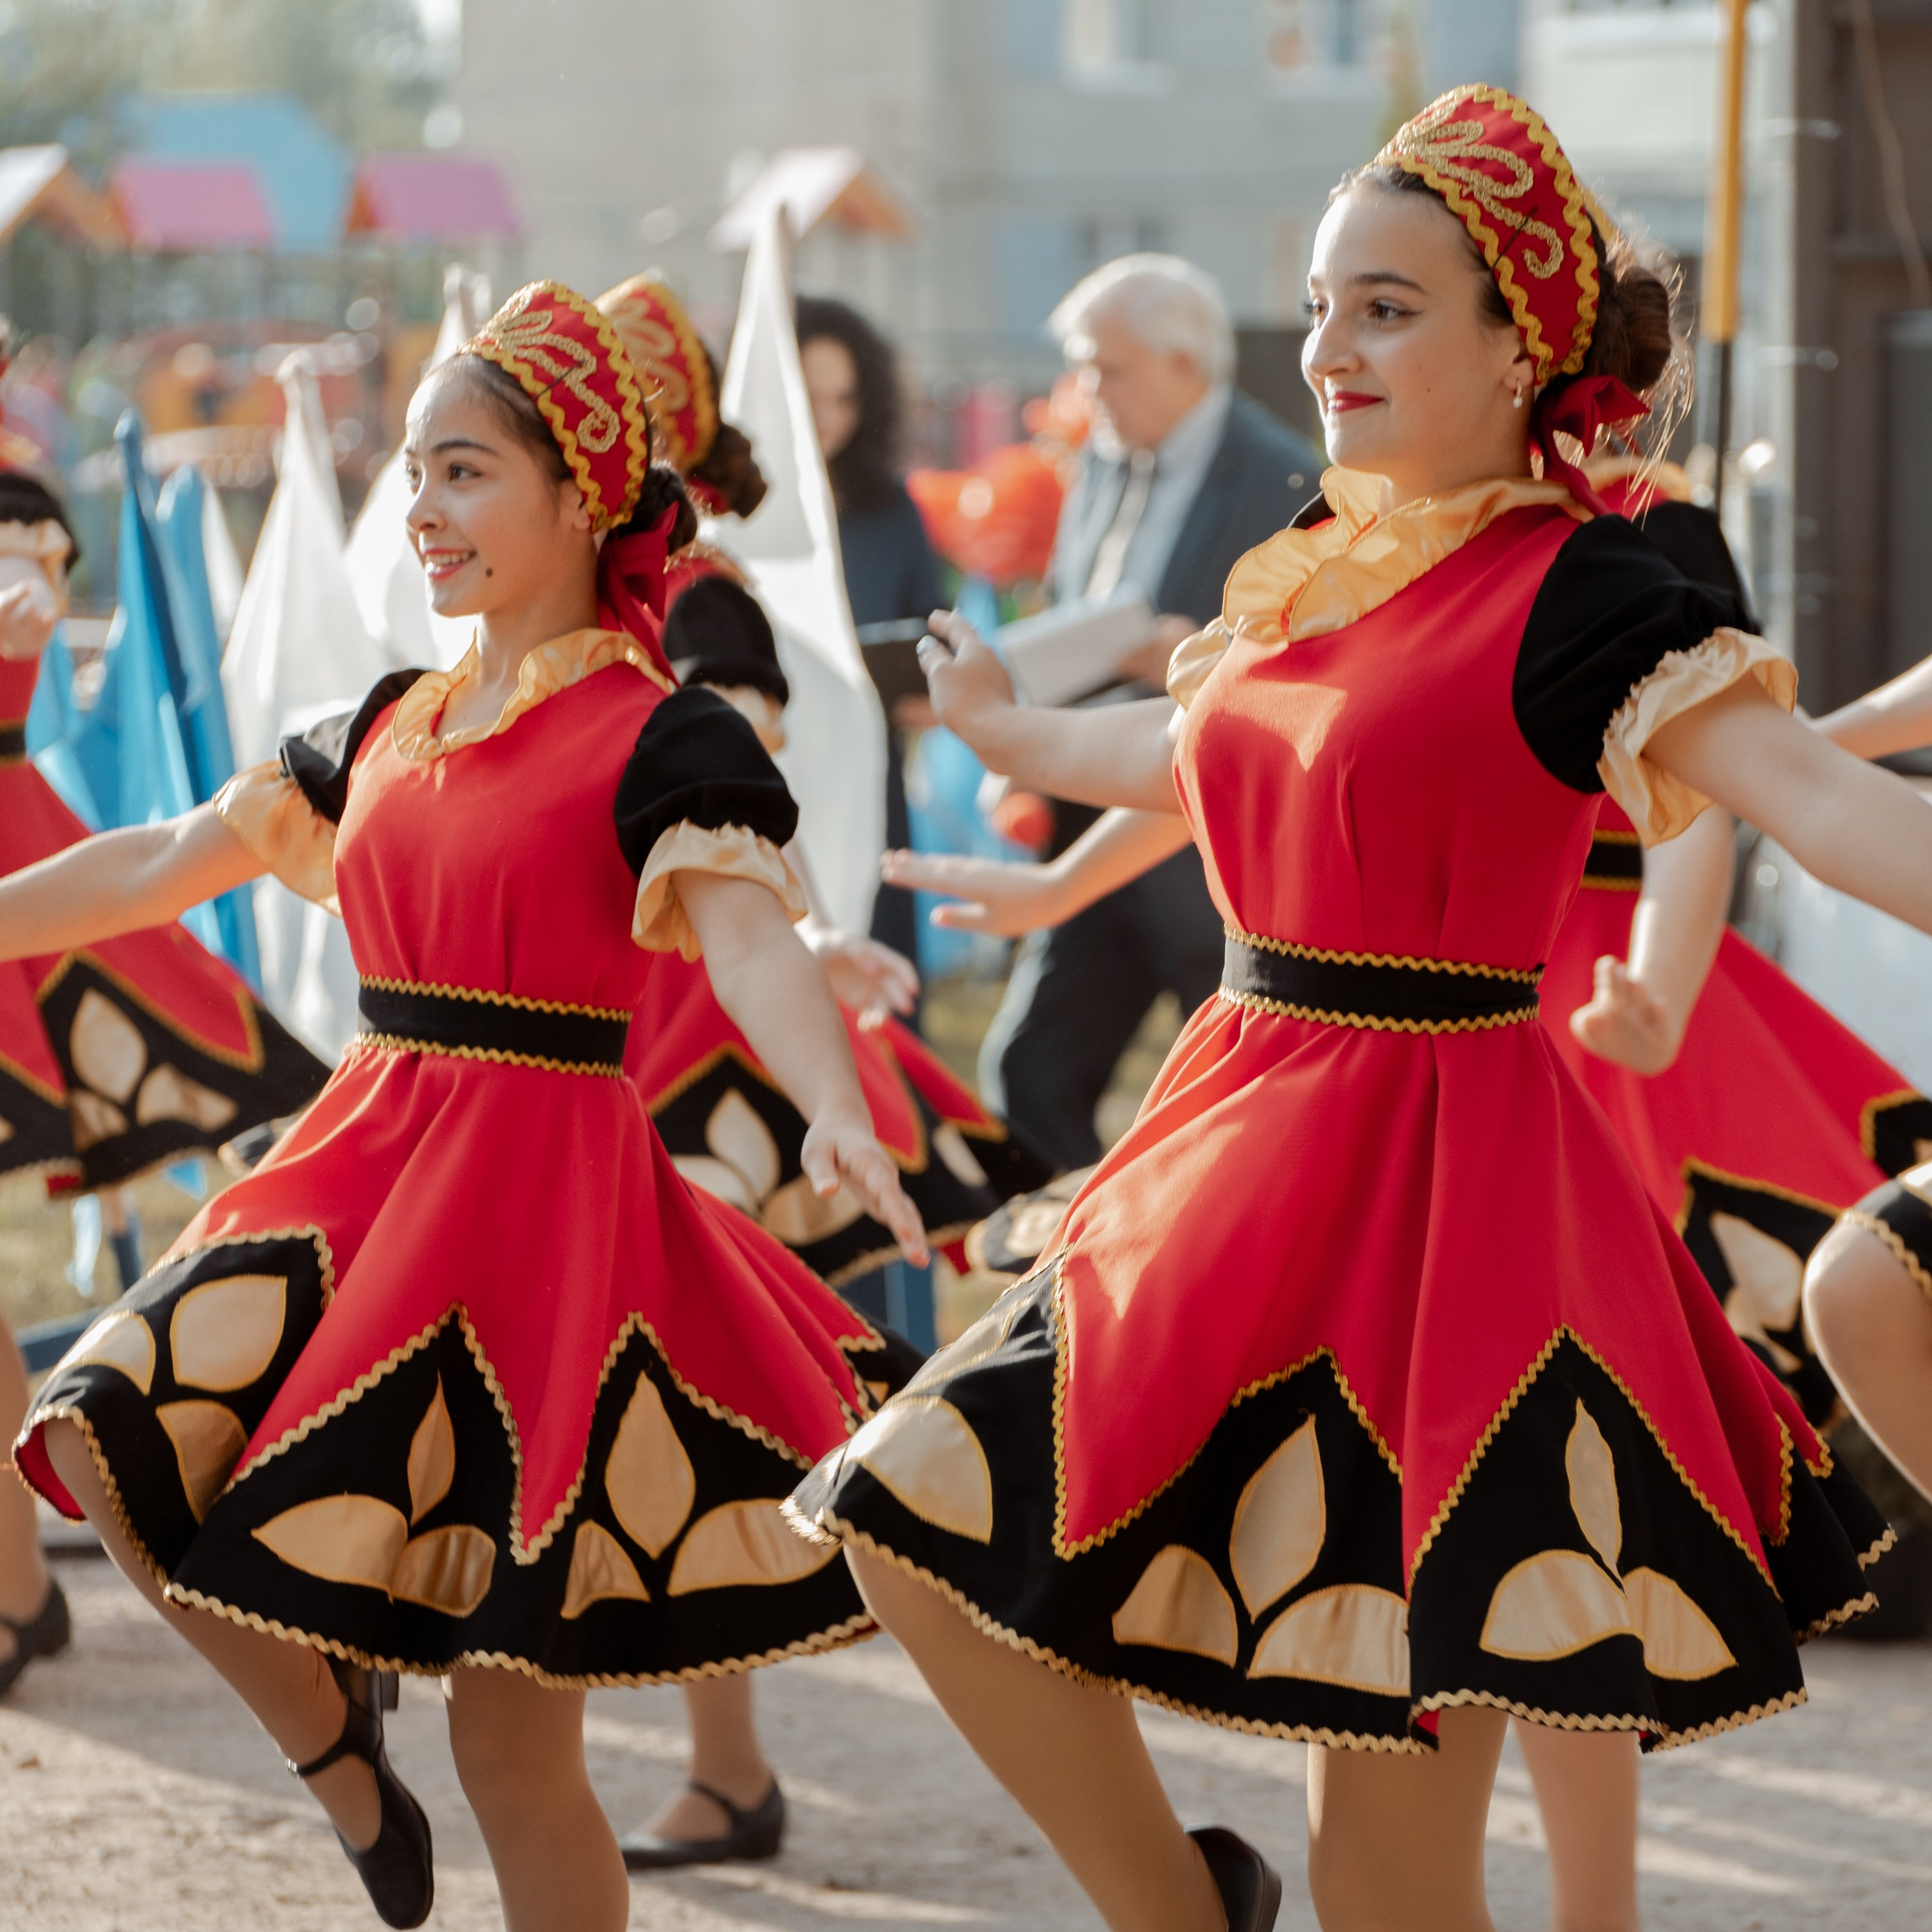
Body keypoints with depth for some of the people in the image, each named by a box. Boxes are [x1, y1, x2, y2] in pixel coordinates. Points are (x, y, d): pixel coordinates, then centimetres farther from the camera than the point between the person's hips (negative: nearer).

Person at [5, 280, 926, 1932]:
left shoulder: (661, 739, -9)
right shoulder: (391, 730, 12)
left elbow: (752, 938, -25)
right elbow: (164, 866, 20)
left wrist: (837, 1115, -44)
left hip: (545, 1183, -6)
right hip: (366, 1161, 6)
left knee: (510, 1728, -4)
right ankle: (331, 1733, 12)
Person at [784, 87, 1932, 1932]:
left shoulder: (1575, 590, -12)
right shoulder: (1314, 567, 11)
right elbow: (1179, 751, 33)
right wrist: (1007, 730, 51)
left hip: (1439, 1175, -8)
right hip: (1244, 1137, 8)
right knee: (932, 1522, 5)